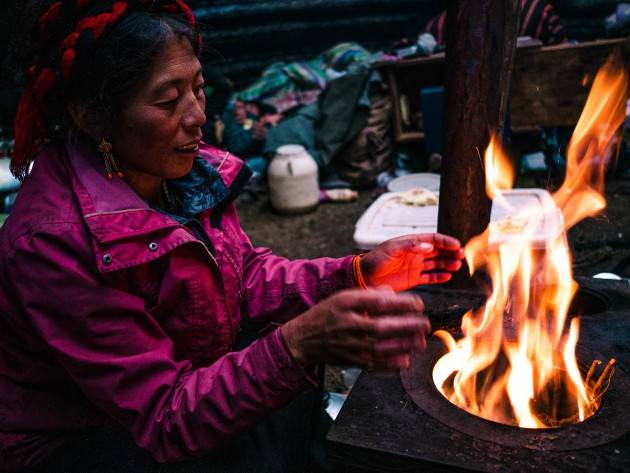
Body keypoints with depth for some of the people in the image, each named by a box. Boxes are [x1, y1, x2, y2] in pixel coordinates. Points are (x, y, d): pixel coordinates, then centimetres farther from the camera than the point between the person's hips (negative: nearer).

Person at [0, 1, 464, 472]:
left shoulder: (185, 167, -12)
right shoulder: (51, 241, -32)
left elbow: (247, 277, -2)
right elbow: (165, 418, -29)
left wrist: (355, 274, -15)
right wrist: (297, 345, -43)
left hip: (186, 377, 6)